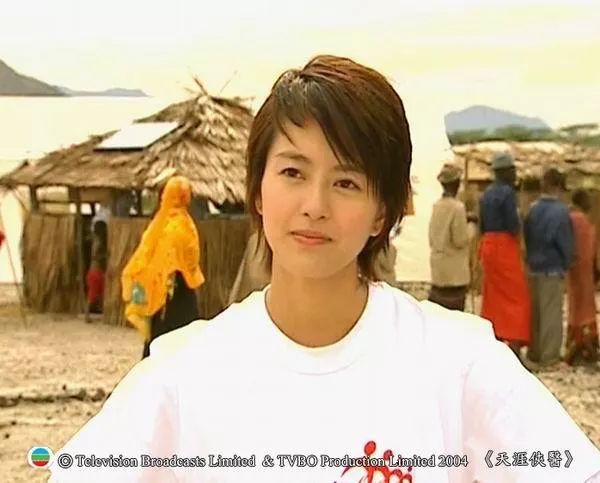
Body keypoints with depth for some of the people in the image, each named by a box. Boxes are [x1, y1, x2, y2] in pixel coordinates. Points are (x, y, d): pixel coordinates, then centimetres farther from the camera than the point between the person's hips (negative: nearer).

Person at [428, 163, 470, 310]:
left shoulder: (437, 206, 4)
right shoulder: (457, 207, -17)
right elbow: (461, 240, -16)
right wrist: (470, 226, 0)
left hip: (438, 264, 7)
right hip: (454, 270, -7)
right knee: (453, 312, 0)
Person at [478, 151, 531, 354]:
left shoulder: (486, 194, 12)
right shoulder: (507, 192, -14)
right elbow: (514, 226, -17)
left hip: (488, 246, 8)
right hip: (505, 247, -8)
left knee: (493, 296, 13)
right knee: (516, 296, -3)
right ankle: (514, 342, -7)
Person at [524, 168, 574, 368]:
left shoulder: (533, 208, -1)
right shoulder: (561, 211, -16)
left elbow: (526, 237, 6)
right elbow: (566, 243, -11)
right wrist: (566, 265, 6)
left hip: (534, 268, 5)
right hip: (553, 270, -5)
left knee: (534, 312, 15)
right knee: (551, 314, 4)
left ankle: (534, 352, 25)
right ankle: (549, 356, 8)